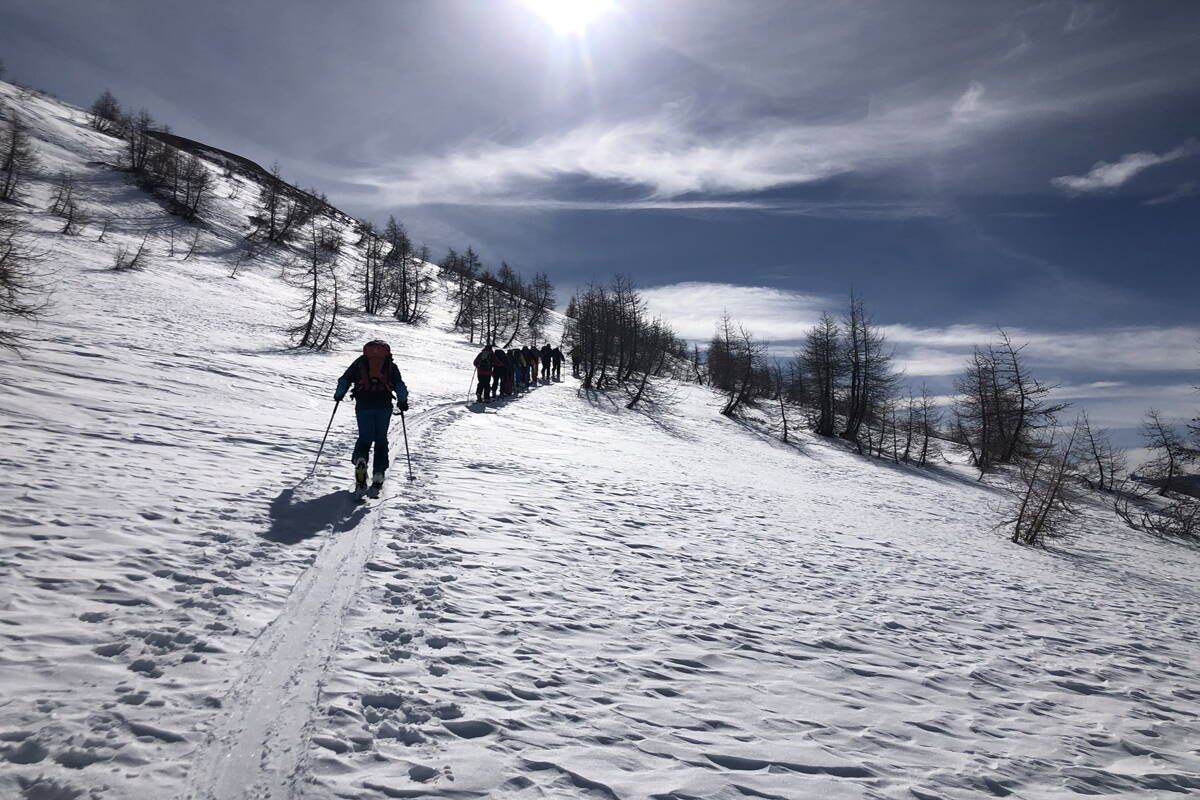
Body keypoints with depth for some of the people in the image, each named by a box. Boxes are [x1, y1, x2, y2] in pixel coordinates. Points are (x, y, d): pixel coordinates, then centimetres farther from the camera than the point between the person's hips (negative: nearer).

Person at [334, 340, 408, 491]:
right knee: (381, 439, 10)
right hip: (384, 405, 0)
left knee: (365, 437, 11)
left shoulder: (360, 361, 15)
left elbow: (345, 379, 13)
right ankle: (378, 474, 0)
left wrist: (338, 395, 27)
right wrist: (403, 401, 14)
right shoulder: (390, 365, 15)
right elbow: (400, 385, 5)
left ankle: (360, 458, -21)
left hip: (363, 405, 0)